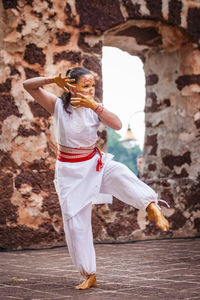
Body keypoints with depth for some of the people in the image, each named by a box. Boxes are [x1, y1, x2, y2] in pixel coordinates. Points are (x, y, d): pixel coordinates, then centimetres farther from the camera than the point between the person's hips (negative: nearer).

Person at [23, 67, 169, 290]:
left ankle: (152, 207, -51)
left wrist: (94, 105, -36)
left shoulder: (94, 109, -5)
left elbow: (117, 124, -23)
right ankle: (89, 276, 11)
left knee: (120, 173, -34)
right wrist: (52, 80, -34)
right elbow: (28, 85, -17)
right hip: (70, 171, -1)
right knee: (75, 224, 0)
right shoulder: (58, 106, -8)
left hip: (95, 163, 1)